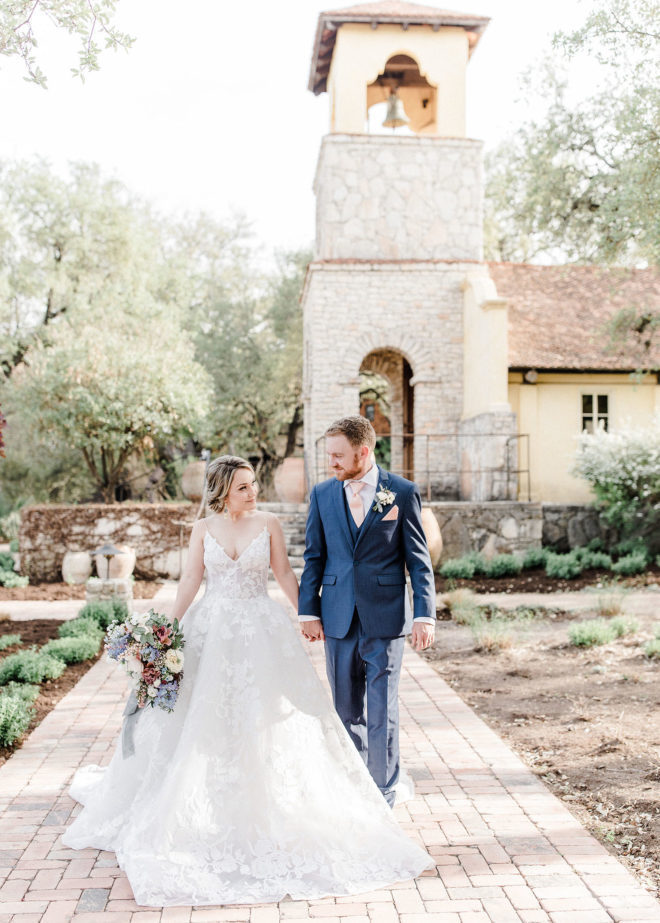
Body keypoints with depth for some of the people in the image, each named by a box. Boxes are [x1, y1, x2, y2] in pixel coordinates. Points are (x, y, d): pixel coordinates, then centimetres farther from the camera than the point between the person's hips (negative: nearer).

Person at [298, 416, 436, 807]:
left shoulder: (403, 492, -2)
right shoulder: (323, 494, 6)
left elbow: (419, 560, -1)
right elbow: (314, 557, 9)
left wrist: (425, 614, -7)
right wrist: (309, 611, 3)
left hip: (385, 617, -3)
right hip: (338, 618, 3)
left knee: (382, 710, 1)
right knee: (347, 709, 11)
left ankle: (384, 791, 17)